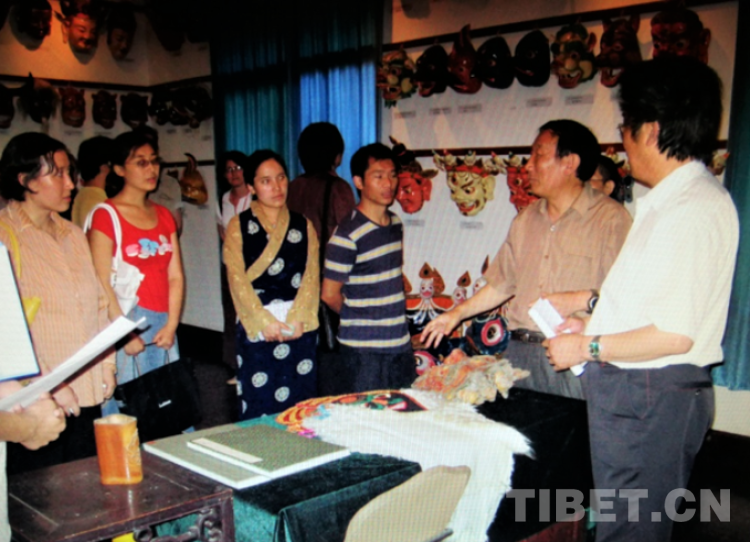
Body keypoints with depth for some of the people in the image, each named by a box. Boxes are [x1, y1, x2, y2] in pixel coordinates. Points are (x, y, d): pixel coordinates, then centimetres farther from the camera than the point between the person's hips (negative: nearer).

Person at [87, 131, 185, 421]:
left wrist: (171, 324, -2)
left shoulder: (163, 215, 14)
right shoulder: (105, 215, -4)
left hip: (162, 325, 5)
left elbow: (175, 276, 9)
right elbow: (103, 284, -11)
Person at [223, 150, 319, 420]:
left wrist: (297, 319, -11)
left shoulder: (303, 225, 11)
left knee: (299, 403, 5)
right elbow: (237, 279, -4)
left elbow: (312, 275, 2)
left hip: (300, 326, 2)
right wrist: (265, 321, -13)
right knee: (258, 404, 0)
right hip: (256, 327, -2)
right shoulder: (239, 226, 6)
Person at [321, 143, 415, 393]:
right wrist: (358, 319, 5)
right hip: (364, 351, -7)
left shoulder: (396, 224, 9)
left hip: (401, 345, 7)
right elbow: (329, 294, -10)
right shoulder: (347, 234, -16)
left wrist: (396, 315, 9)